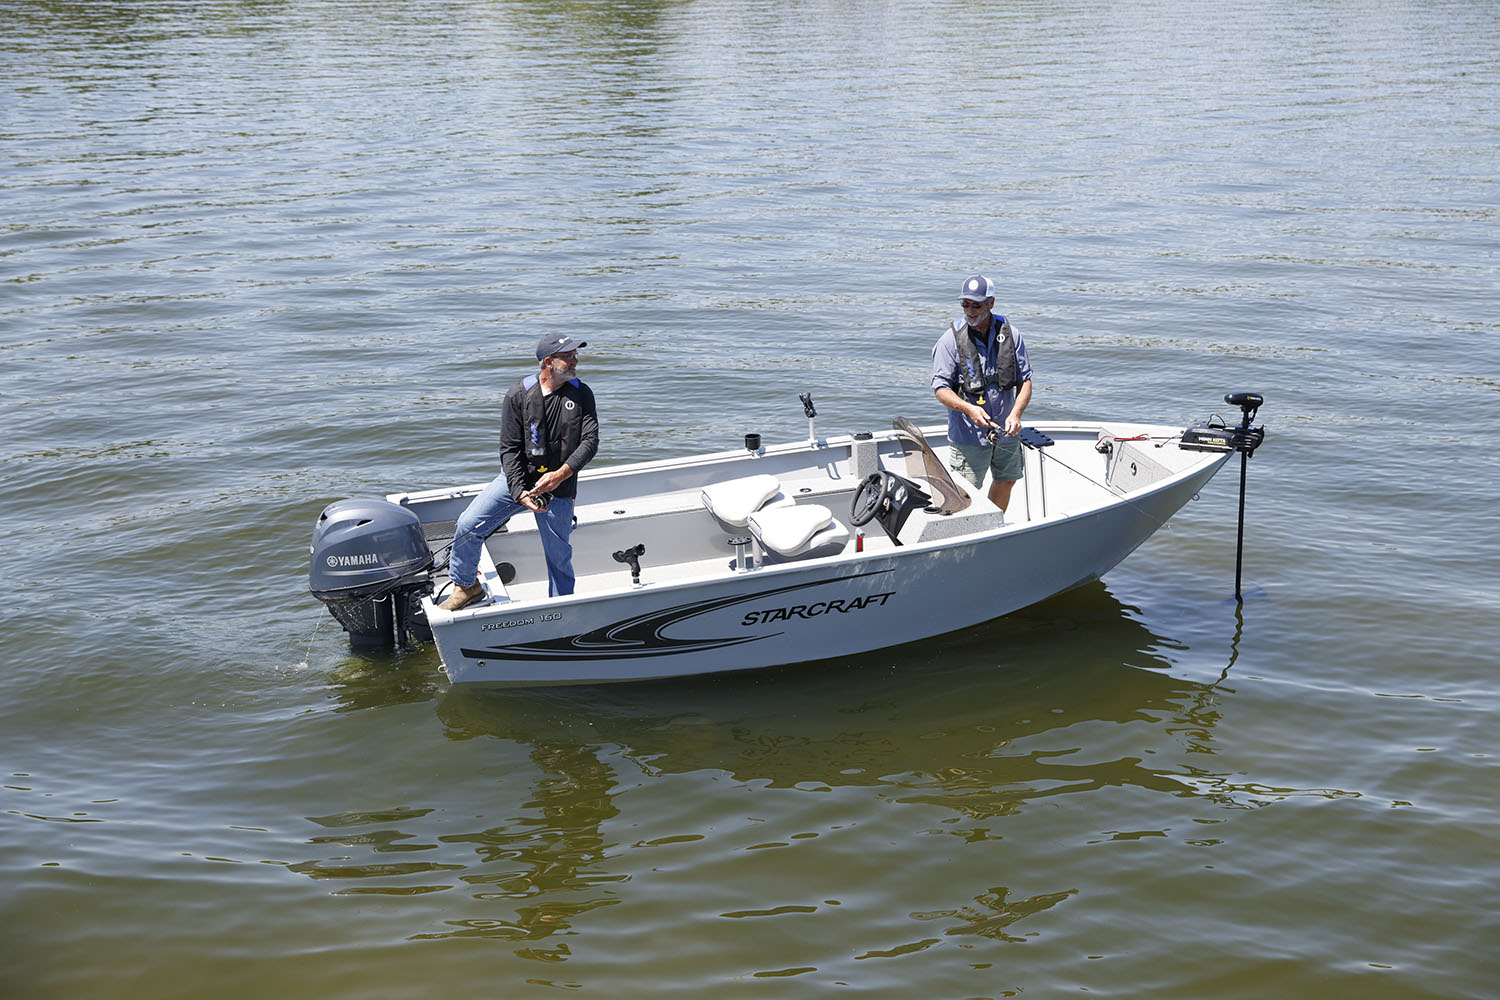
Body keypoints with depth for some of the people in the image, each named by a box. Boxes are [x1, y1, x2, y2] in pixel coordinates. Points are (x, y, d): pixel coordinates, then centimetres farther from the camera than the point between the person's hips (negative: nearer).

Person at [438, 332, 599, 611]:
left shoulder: (581, 394, -2)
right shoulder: (518, 395, -7)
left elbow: (590, 441, -10)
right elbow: (509, 450, -8)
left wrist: (560, 475, -25)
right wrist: (520, 493, -21)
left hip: (558, 487, 0)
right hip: (516, 479, 0)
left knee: (558, 556, 6)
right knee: (468, 525, -12)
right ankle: (466, 586, 10)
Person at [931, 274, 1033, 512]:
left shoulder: (1009, 334, -2)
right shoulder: (951, 340, -11)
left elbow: (1025, 379, 0)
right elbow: (941, 389, -13)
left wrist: (1016, 413, -18)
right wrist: (969, 409, -30)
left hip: (1005, 431, 5)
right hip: (968, 436, -5)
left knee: (1006, 481, 20)